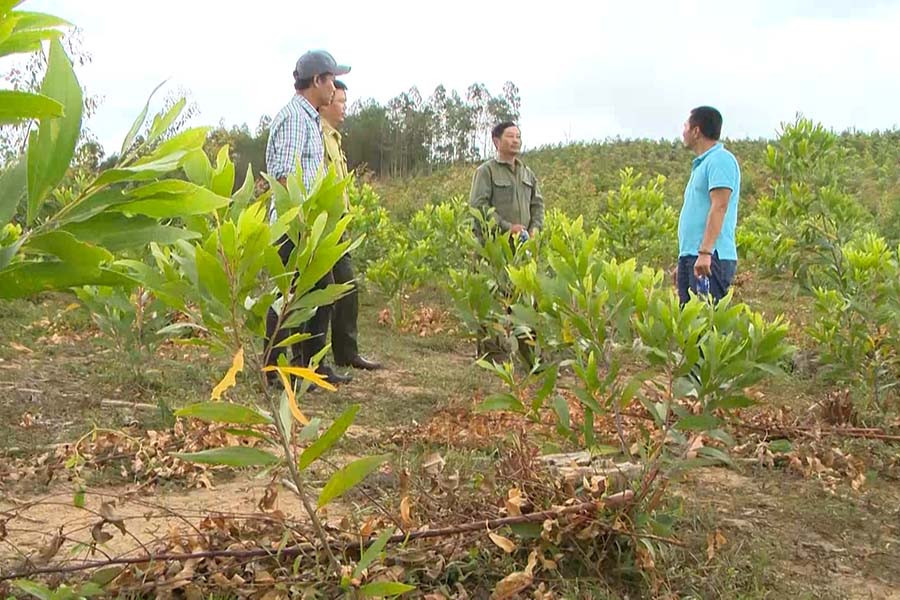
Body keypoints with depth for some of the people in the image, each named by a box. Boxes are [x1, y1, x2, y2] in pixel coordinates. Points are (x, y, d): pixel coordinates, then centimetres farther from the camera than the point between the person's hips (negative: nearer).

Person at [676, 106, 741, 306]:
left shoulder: (720, 160, -8)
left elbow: (719, 207, -19)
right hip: (690, 256, 10)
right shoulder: (701, 164, 23)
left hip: (710, 259, -10)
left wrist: (705, 252, -27)